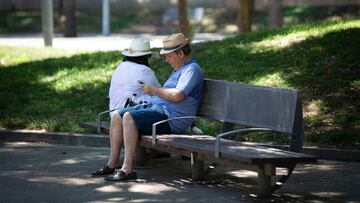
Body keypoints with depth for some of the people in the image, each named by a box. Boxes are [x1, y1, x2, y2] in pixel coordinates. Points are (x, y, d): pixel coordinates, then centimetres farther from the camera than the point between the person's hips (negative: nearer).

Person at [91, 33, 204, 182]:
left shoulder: (192, 69, -8)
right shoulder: (178, 69, 25)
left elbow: (177, 95, -22)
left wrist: (154, 90, -10)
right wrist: (153, 91, 15)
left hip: (170, 117, -11)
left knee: (129, 117, -28)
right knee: (117, 116, -1)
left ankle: (128, 168, -30)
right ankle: (113, 163, -2)